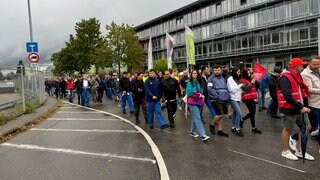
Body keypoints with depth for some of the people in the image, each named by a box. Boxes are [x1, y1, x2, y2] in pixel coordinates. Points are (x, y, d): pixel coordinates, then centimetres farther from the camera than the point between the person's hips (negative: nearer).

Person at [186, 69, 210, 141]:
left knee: (194, 118, 14)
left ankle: (192, 132, 28)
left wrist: (201, 96, -7)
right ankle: (203, 135, -16)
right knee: (197, 118, -11)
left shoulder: (199, 83, 10)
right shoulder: (189, 83, -4)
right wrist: (199, 95, -10)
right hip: (192, 102, -6)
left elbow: (202, 92, 15)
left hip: (199, 102, 6)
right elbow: (189, 93, -12)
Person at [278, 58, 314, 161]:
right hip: (289, 108, -9)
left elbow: (302, 91, 14)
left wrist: (303, 105, 2)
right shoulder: (285, 78, -17)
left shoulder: (297, 76, 14)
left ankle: (299, 151, 27)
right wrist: (300, 107, -26)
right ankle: (285, 151, 20)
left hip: (299, 108, 9)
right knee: (288, 129, 3)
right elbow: (287, 96, -25)